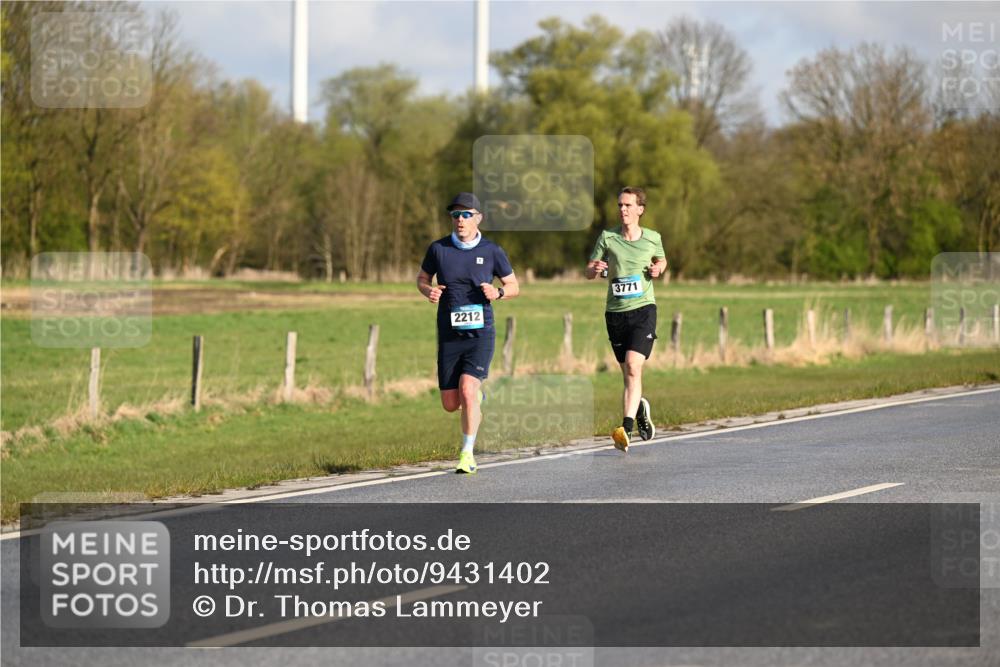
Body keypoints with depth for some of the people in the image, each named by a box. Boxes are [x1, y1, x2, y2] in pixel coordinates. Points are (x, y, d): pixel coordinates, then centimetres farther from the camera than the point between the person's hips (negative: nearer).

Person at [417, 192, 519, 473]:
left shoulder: (492, 251, -1)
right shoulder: (438, 249, 1)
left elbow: (514, 286, 9)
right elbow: (421, 278, 15)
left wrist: (498, 292, -13)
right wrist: (428, 291, -8)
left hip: (480, 334, -2)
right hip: (449, 336, 2)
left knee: (467, 390, -21)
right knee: (450, 404, 4)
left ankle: (467, 454, -11)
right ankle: (477, 394, 42)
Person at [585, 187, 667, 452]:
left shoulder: (653, 238, 3)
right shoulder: (607, 237, 2)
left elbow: (662, 260, 24)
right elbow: (587, 272, 7)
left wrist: (658, 268, 1)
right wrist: (595, 269, -16)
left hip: (643, 309, -2)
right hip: (615, 312, 2)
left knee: (633, 367, -19)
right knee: (628, 374, 7)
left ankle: (626, 428, -26)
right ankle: (640, 409, 38)